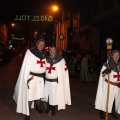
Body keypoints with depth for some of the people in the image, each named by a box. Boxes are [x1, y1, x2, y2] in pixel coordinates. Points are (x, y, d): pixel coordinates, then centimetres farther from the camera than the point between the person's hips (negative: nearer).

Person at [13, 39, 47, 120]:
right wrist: (27, 78, -15)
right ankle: (27, 113, 8)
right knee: (29, 95, -4)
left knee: (39, 93, 18)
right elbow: (26, 65, -11)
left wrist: (44, 75, 14)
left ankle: (38, 106, 42)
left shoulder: (44, 54, 9)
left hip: (41, 77, 6)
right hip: (32, 77, -6)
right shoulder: (30, 52, -10)